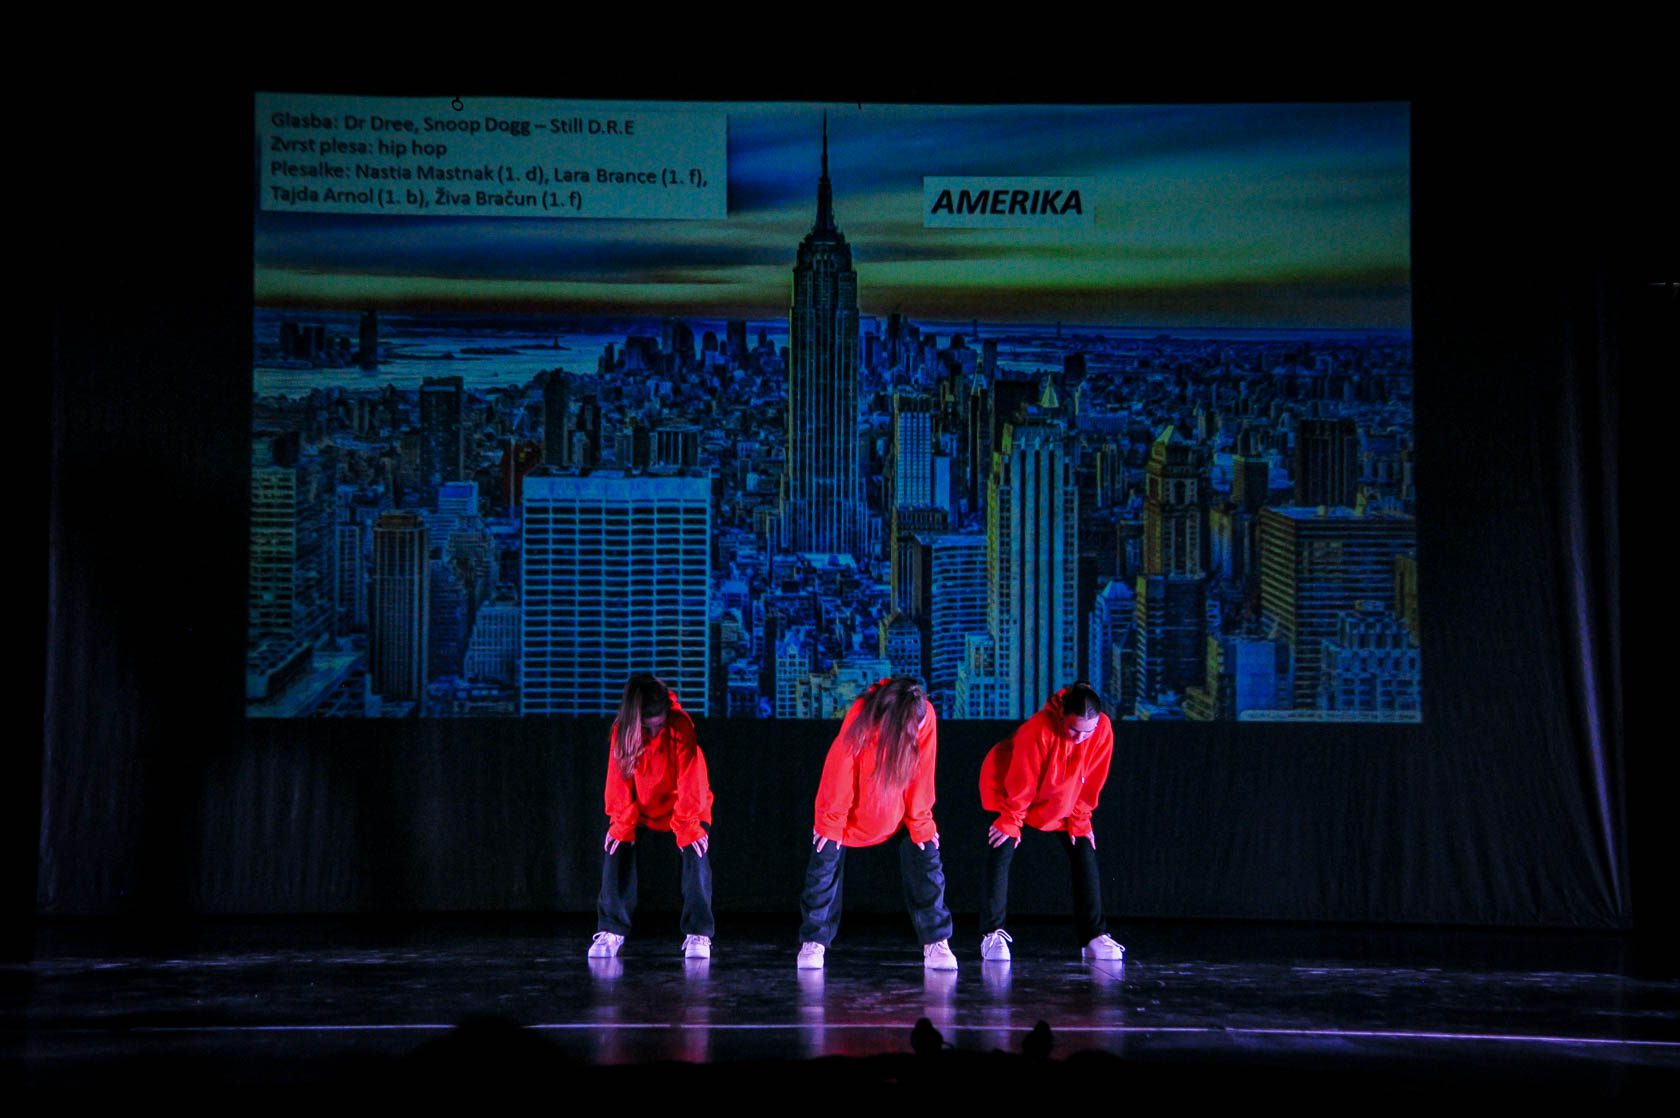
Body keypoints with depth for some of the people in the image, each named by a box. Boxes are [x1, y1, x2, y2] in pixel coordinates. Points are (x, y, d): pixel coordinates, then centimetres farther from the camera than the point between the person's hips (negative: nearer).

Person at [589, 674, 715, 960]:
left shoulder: (681, 725, -26)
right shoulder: (622, 731, -17)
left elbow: (690, 779, -25)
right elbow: (618, 779, -12)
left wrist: (687, 825, -25)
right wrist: (621, 823, -17)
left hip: (682, 807, -2)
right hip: (641, 809, 3)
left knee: (695, 853, -21)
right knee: (616, 849, -14)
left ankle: (698, 934, -12)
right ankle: (611, 931, -5)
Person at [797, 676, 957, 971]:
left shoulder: (924, 716, -25)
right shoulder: (861, 718, -33)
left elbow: (922, 775, -15)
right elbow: (840, 770, -23)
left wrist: (920, 823, -10)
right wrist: (832, 822, -15)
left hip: (900, 808, 2)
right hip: (854, 807, -2)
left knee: (927, 861, -8)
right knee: (825, 862, -7)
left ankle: (936, 943, -2)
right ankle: (813, 942, 5)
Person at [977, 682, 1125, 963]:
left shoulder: (1103, 730, -23)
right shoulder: (1037, 730, -36)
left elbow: (1092, 782, -11)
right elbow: (1021, 783, -26)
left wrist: (1079, 821, -7)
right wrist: (1011, 822, -17)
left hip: (1060, 802, 4)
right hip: (1007, 790, -4)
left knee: (1085, 854, -4)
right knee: (1001, 854, -15)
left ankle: (1095, 937, 0)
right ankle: (993, 935, -9)